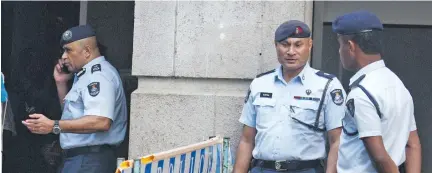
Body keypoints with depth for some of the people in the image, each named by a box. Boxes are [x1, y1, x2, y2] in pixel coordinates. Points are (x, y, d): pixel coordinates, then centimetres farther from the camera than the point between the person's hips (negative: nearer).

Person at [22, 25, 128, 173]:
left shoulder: (99, 74, -15)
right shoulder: (85, 75, 18)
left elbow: (101, 122, -29)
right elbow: (72, 112, 29)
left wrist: (54, 126, -27)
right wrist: (61, 82, 13)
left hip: (90, 161, -11)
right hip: (79, 158, 11)